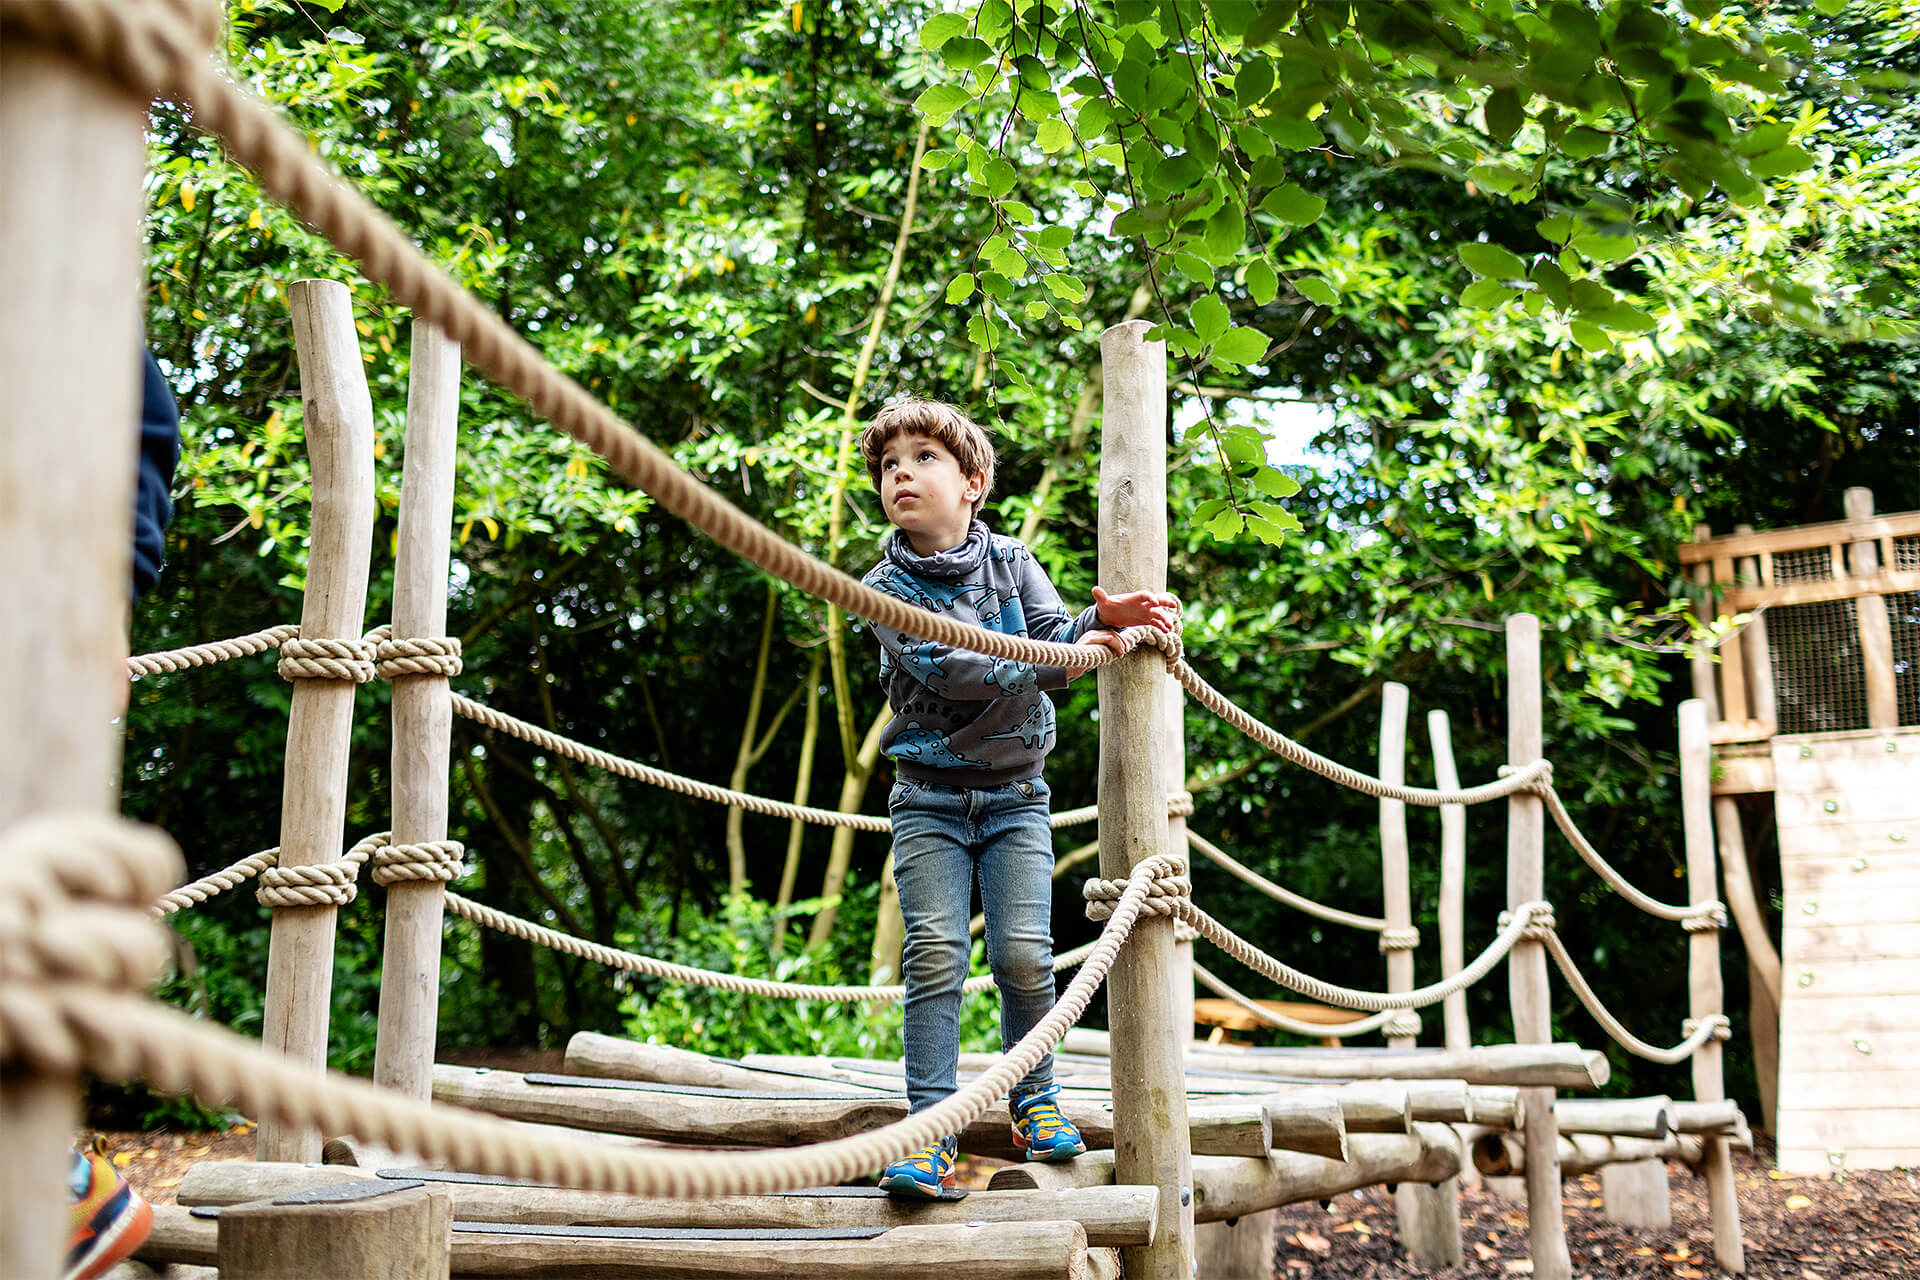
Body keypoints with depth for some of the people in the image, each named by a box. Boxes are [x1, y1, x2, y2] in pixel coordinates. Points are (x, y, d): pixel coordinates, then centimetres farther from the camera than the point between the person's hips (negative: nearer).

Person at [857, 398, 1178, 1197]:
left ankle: (1035, 1099, 16)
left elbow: (1054, 640, -8)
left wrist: (1101, 618, -29)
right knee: (935, 954, -11)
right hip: (930, 796, -1)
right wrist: (1058, 656, -25)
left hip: (1014, 794, 1)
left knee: (1023, 952, -6)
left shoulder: (1012, 562, 4)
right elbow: (946, 670, -20)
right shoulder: (888, 588, -5)